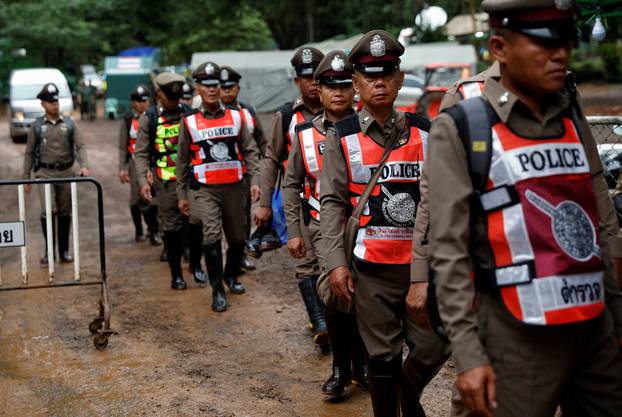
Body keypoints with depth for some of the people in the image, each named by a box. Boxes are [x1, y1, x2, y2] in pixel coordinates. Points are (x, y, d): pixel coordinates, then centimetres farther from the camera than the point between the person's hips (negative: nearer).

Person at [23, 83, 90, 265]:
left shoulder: (69, 123, 6)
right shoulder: (37, 126, 4)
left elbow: (80, 146, -1)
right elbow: (29, 153, 7)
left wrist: (84, 166, -18)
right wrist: (26, 178, 5)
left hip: (66, 172, 2)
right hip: (45, 173, -2)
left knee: (65, 213, 7)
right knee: (48, 210, -13)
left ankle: (64, 251, 17)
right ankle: (49, 251, -1)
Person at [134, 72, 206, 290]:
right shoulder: (148, 119, 3)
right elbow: (141, 153, 3)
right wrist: (143, 181, -7)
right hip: (166, 182, -1)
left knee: (197, 222, -4)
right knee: (172, 228, 5)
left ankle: (196, 265, 17)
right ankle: (176, 274, 17)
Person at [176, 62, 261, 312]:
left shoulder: (236, 117, 4)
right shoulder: (190, 122, 1)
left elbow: (250, 151, 4)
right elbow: (182, 160, 8)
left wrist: (255, 180, -8)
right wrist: (182, 195, 8)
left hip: (233, 188, 2)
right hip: (205, 190, -2)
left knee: (237, 238, 13)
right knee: (212, 237, -16)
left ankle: (231, 276, 39)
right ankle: (217, 291, -6)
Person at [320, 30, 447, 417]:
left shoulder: (424, 131, 6)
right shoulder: (341, 137, 1)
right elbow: (333, 202, -1)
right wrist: (337, 262, -8)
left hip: (424, 264, 2)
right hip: (372, 268, -2)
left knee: (433, 347, 4)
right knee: (383, 355, 6)